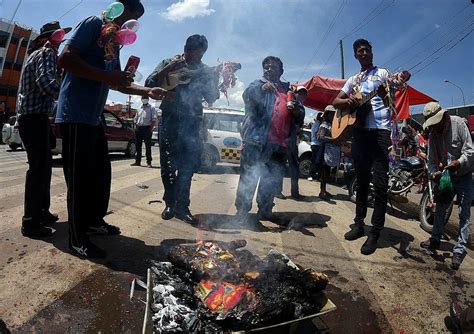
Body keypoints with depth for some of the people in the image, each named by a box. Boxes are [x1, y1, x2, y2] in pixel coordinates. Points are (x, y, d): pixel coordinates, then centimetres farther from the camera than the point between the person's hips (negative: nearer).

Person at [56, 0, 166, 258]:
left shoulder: (115, 43, 21)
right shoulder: (94, 24, -5)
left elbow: (119, 83, 26)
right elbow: (65, 58, -15)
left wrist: (148, 91, 17)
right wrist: (106, 76, -19)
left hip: (94, 117, 9)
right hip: (75, 115, -9)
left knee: (101, 172, 14)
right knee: (80, 177, -5)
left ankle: (94, 220, 29)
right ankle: (78, 238, 6)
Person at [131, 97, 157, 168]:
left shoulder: (151, 108, 2)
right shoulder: (139, 109, 18)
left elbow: (154, 119, -6)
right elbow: (135, 119, 23)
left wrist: (151, 128, -15)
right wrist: (136, 127, 10)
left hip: (147, 128, -5)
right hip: (138, 128, 6)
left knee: (148, 146, -6)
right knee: (138, 145, 8)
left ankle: (149, 162, -2)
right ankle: (137, 161, 16)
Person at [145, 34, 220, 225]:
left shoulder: (205, 71, 12)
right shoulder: (169, 63, 7)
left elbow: (211, 99, 8)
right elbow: (149, 85, -3)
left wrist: (214, 81, -9)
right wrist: (169, 68, -14)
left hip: (192, 123, 1)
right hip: (170, 120, -1)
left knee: (188, 165, -3)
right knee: (168, 165, 2)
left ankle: (180, 206, 5)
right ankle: (171, 204, 14)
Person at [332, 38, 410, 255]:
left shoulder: (382, 73, 10)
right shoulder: (353, 80, 22)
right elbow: (335, 101, 16)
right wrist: (347, 101, -6)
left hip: (380, 130, -4)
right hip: (359, 130, 5)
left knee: (380, 182, -9)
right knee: (362, 179, 9)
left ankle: (375, 232, -5)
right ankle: (359, 224, 18)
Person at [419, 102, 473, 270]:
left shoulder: (458, 123, -15)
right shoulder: (433, 134, -1)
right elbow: (431, 159, 0)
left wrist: (459, 163, -35)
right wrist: (434, 172, -18)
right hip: (446, 176, 5)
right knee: (440, 208, 12)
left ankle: (460, 250, 1)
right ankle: (435, 240, 25)